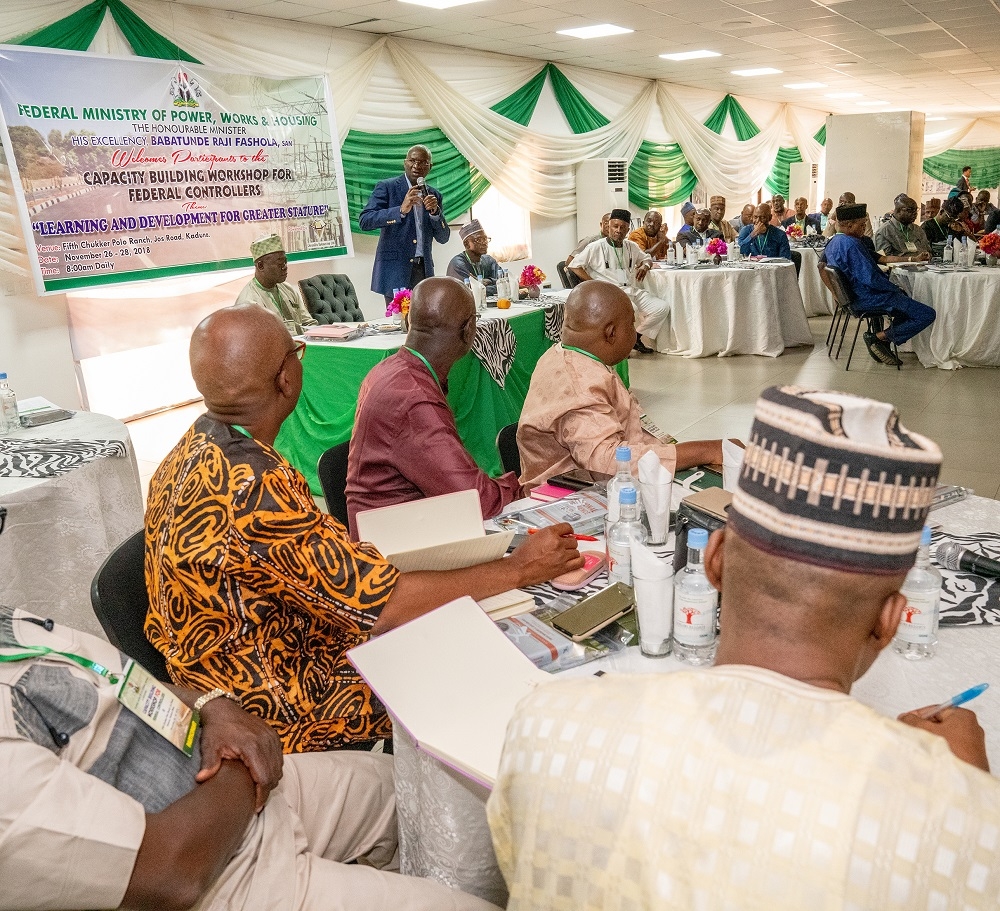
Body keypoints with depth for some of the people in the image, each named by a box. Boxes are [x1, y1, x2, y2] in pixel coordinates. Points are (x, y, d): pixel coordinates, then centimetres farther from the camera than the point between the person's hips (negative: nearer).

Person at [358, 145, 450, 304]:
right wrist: (401, 210, -21)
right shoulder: (386, 187, 2)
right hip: (396, 270, -4)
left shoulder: (434, 195, 14)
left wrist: (435, 211, -7)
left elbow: (443, 238, 12)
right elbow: (364, 221, -10)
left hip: (424, 271, 4)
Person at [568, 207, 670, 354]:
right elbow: (574, 265, -3)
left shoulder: (631, 247, 16)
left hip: (632, 291, 7)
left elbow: (647, 258, 31)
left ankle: (635, 336, 7)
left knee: (663, 307, -9)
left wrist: (645, 265, 4)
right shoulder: (596, 247, -1)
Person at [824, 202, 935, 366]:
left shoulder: (834, 241, 8)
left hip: (853, 295, 11)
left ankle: (883, 342, 17)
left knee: (905, 297, 32)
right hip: (869, 299, -11)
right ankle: (878, 338, -7)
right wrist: (896, 288, -9)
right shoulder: (851, 244, -23)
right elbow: (871, 279, -26)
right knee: (928, 315, -9)